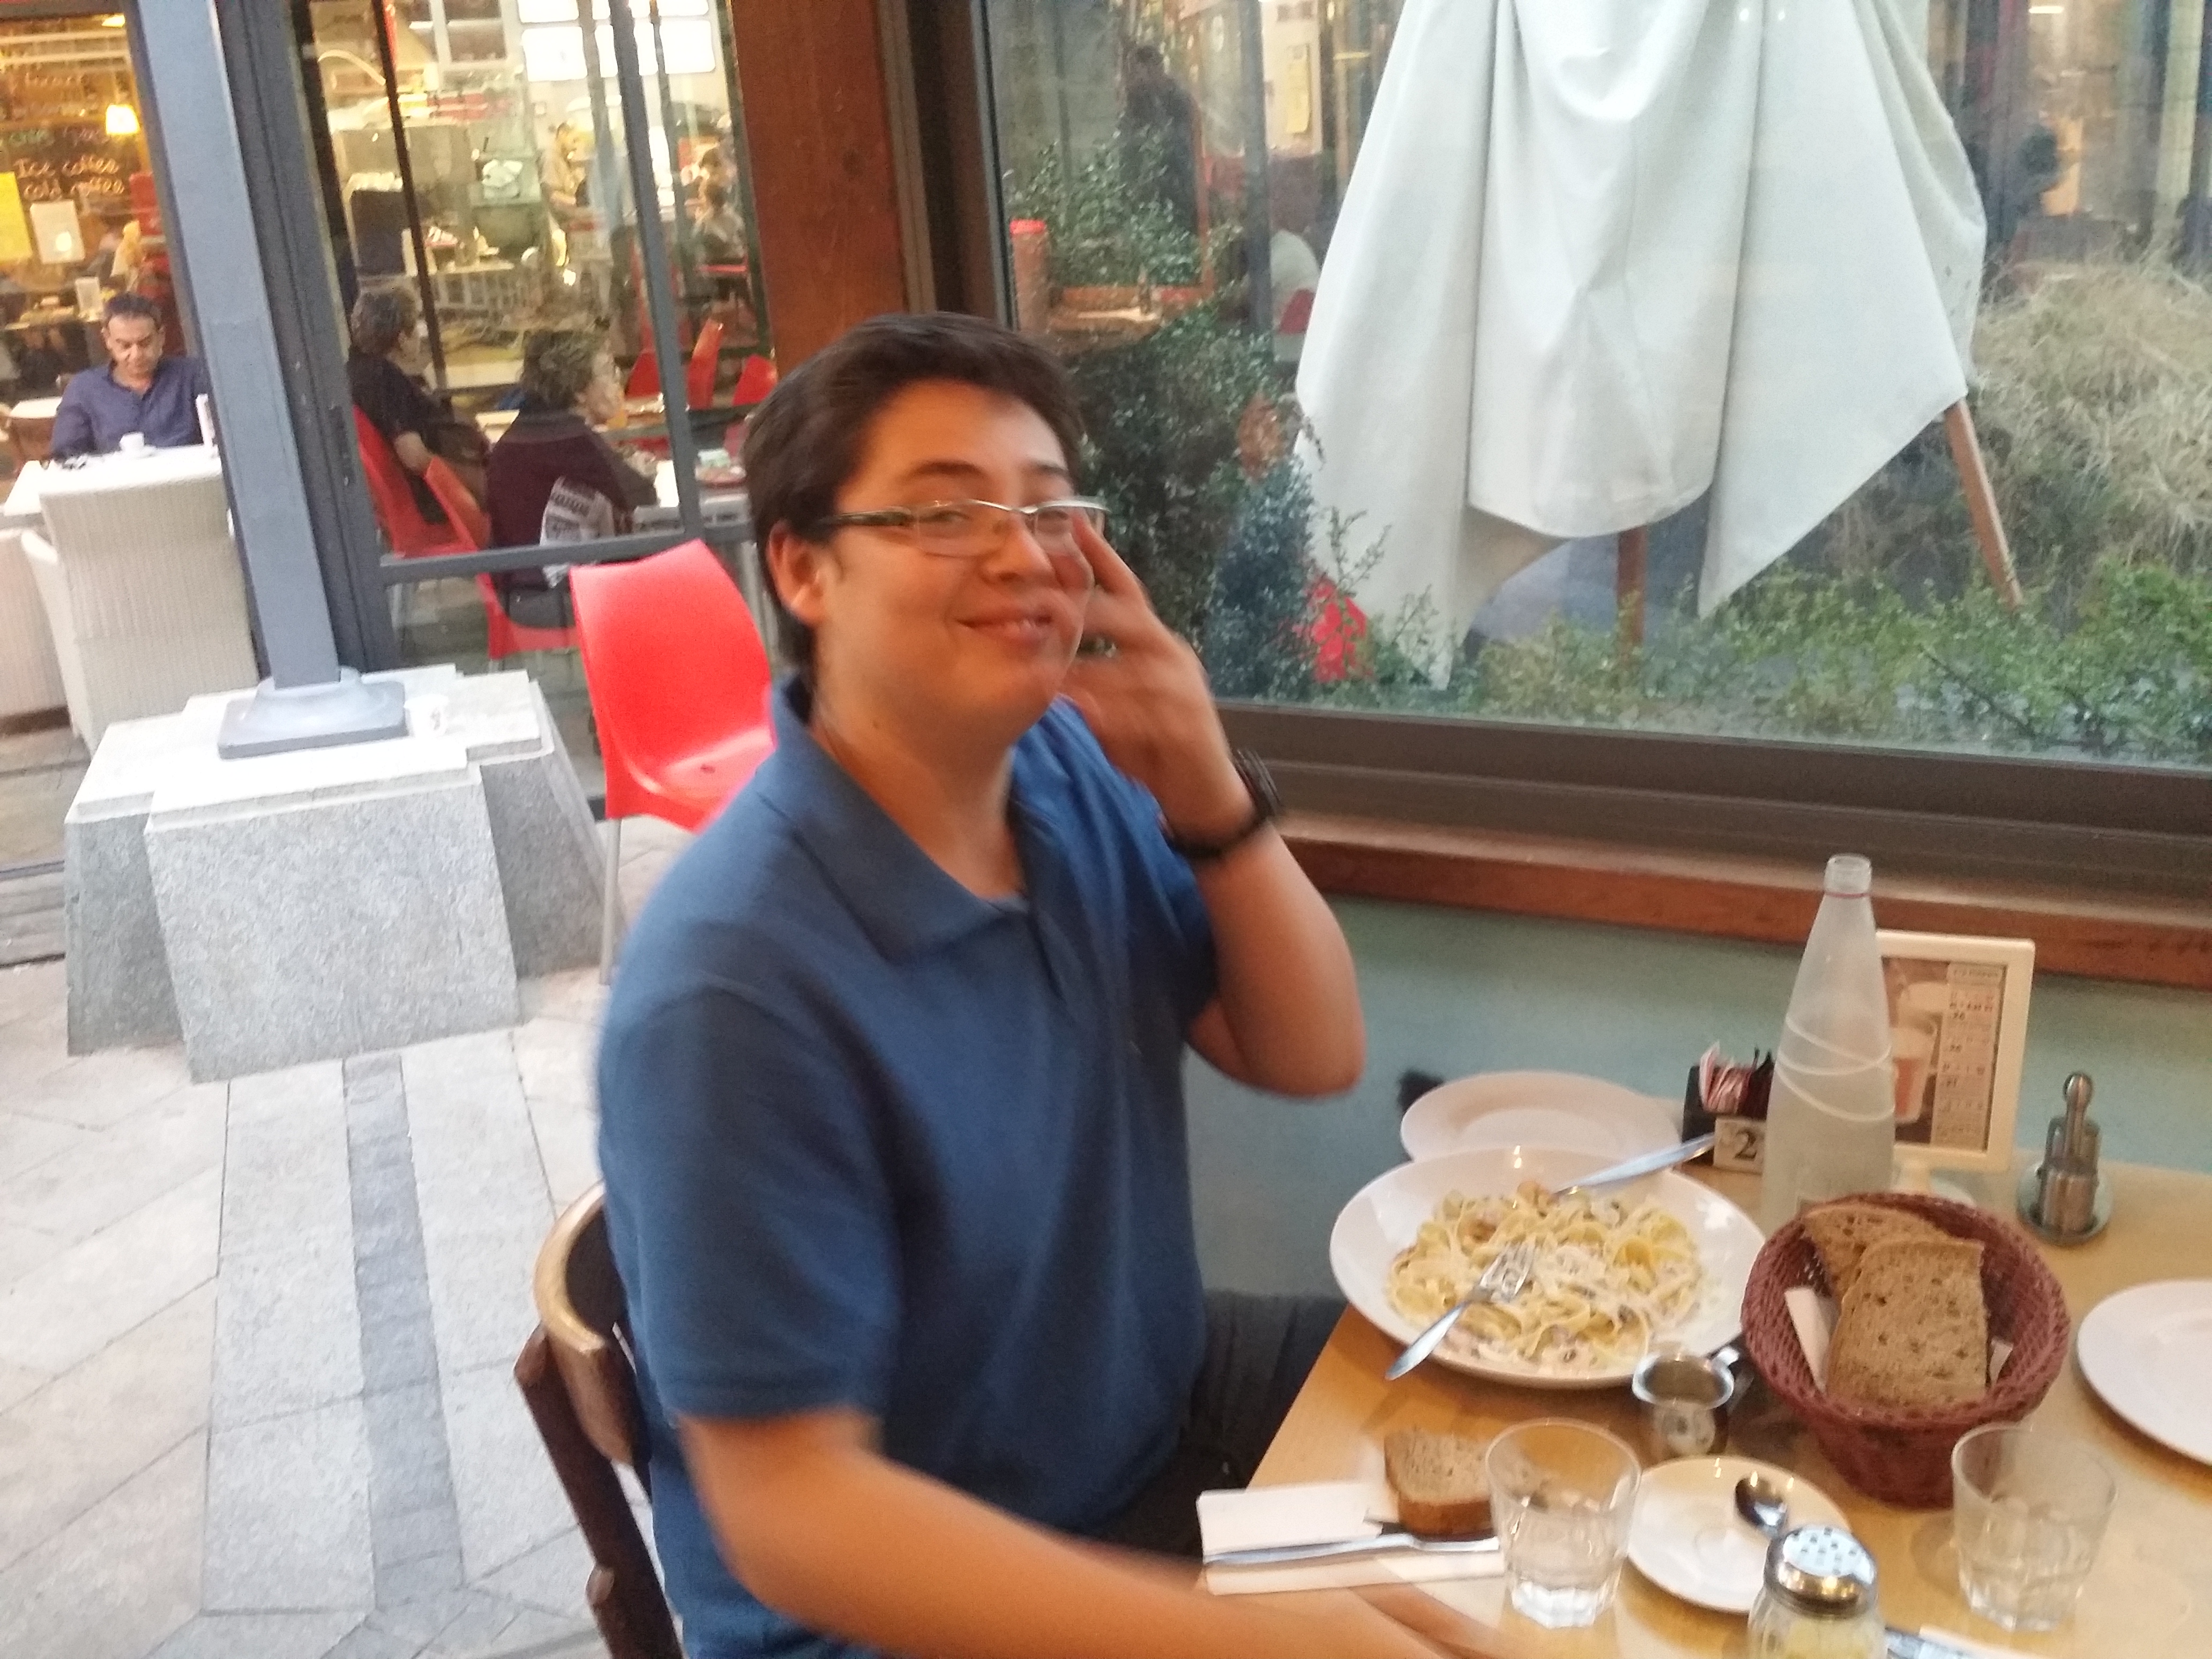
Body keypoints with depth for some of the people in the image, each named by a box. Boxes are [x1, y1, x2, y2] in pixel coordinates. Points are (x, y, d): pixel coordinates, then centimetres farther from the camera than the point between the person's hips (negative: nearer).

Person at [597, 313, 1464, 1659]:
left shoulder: (1069, 766, -7)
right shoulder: (735, 986, -30)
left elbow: (1315, 1057, -2)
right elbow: (787, 1513, -27)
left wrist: (1214, 805, -20)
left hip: (1162, 1401, 7)